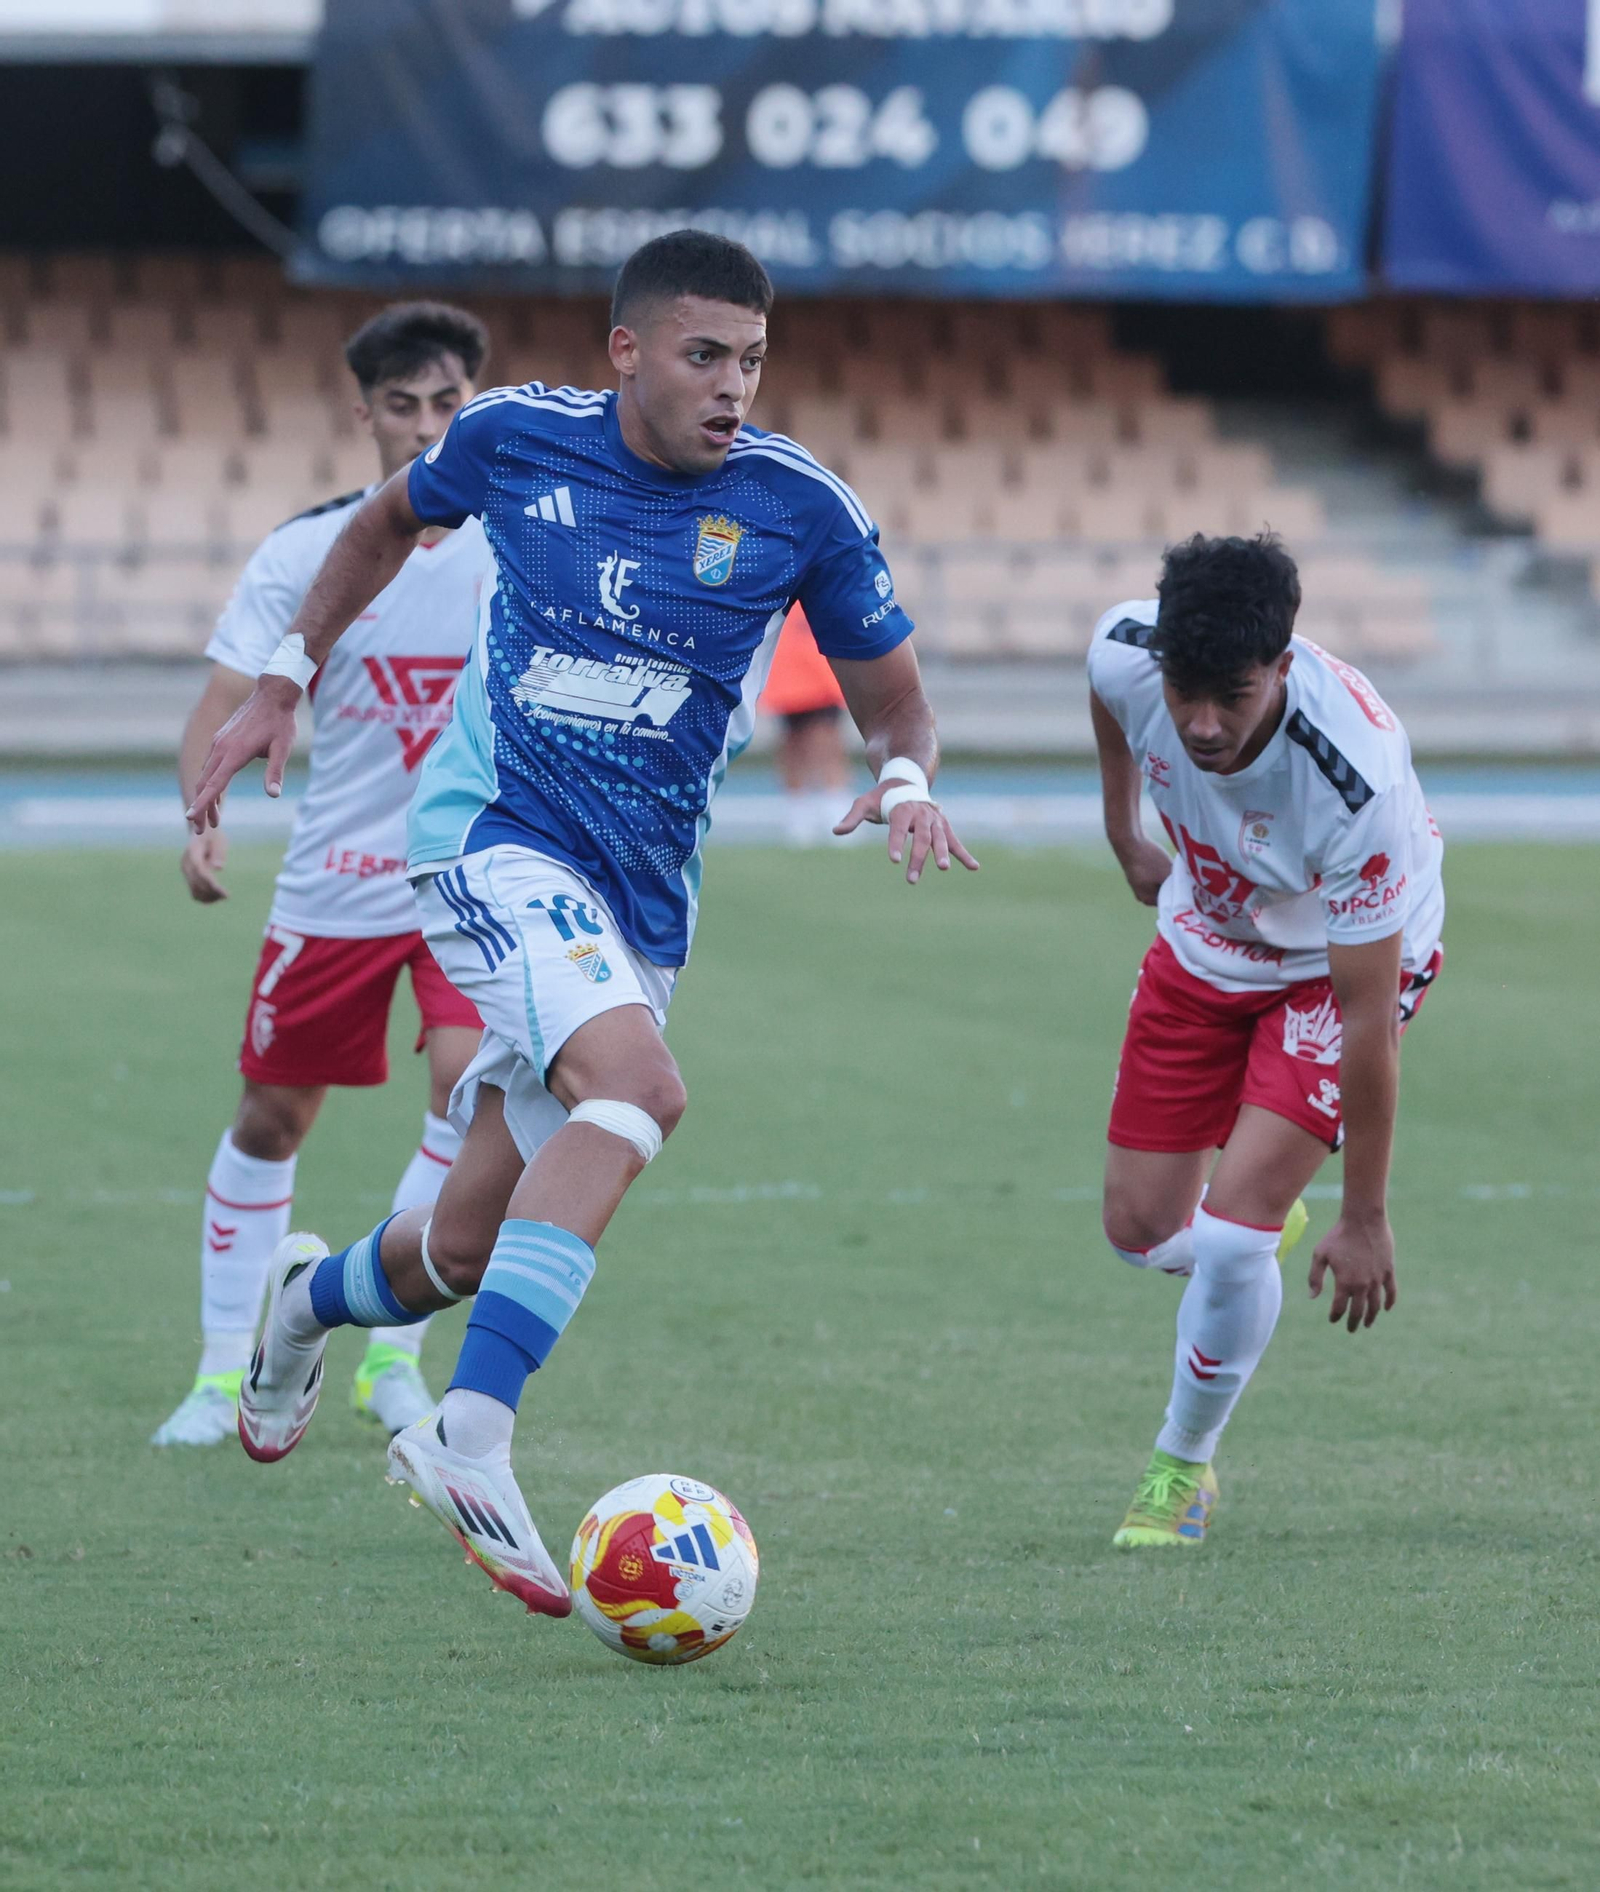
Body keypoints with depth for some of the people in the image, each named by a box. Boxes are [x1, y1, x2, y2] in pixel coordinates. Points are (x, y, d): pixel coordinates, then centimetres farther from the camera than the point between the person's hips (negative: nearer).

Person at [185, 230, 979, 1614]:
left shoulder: (803, 509, -5)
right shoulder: (516, 437, -5)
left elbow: (892, 698, 5)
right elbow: (392, 520, 18)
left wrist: (908, 782, -17)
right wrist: (286, 680, 17)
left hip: (641, 897, 3)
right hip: (495, 834, -3)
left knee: (466, 1250, 8)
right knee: (638, 1088, -32)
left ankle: (316, 1296, 45)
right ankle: (469, 1439, -35)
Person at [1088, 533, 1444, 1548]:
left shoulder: (1358, 780, -41)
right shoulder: (1128, 654, -28)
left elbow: (1367, 1015, -32)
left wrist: (1365, 1216, -24)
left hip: (1345, 961, -5)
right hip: (1206, 942, 5)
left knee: (1230, 1236, -17)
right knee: (1141, 1228, 6)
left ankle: (1184, 1466, 10)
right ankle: (1260, 1233, 42)